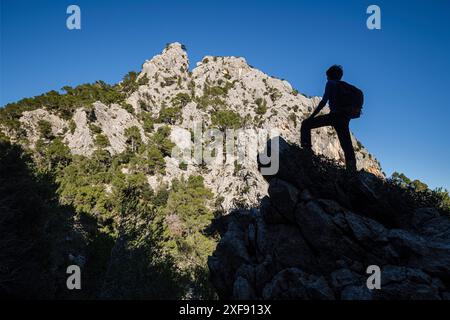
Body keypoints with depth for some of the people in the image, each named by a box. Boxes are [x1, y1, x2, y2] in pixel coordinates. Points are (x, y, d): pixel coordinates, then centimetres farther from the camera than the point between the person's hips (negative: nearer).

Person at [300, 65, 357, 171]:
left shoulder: (331, 83, 5)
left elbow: (324, 101, -7)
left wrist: (311, 116, -7)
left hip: (335, 115, -7)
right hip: (345, 118, 7)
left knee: (306, 124, -1)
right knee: (347, 146, 9)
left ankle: (306, 149, -15)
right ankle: (352, 171, 8)